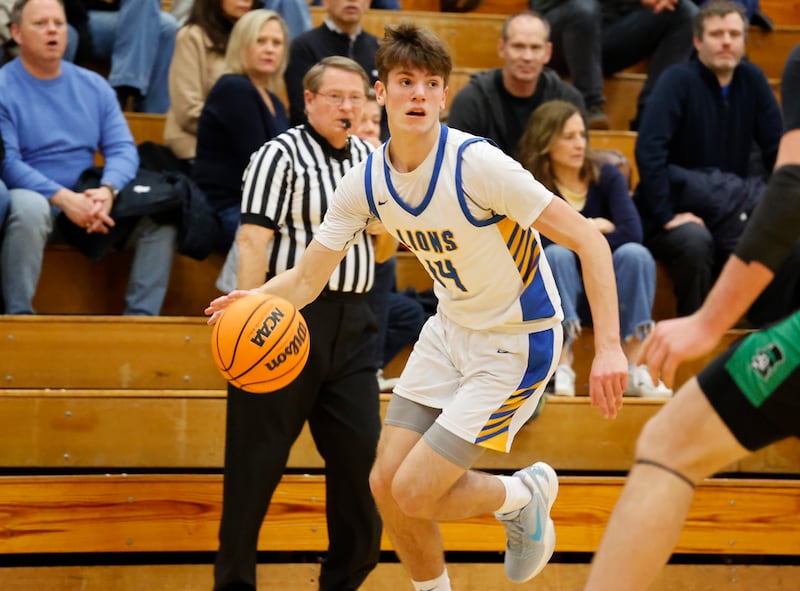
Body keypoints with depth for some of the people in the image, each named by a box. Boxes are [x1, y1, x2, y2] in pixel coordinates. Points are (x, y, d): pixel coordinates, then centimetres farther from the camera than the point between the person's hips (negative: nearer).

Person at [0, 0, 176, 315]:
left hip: (88, 199, 5)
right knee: (28, 208, -39)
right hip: (35, 197, -5)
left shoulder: (94, 86, 11)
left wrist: (107, 190, -19)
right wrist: (64, 198, -26)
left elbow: (123, 149, 4)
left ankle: (141, 316, -12)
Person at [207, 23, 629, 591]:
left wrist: (608, 346, -32)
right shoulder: (366, 182, -6)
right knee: (387, 484, 3)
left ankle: (527, 493, 17)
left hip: (516, 342, -6)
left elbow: (589, 241, -25)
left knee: (414, 494, -11)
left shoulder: (477, 163, -26)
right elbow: (306, 278, -1)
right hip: (451, 329, 6)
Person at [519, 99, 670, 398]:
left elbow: (632, 232, -18)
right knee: (557, 254, -31)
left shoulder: (607, 177, -3)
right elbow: (541, 240, -22)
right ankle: (562, 369, -39)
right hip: (558, 299, -1)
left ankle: (634, 370, -32)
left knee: (634, 253, -28)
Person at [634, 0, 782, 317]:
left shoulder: (752, 79, 4)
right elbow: (648, 150, -19)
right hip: (678, 208, -4)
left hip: (731, 216, 4)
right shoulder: (679, 79, -10)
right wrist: (665, 217, -25)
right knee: (694, 241, -36)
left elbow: (776, 149, 4)